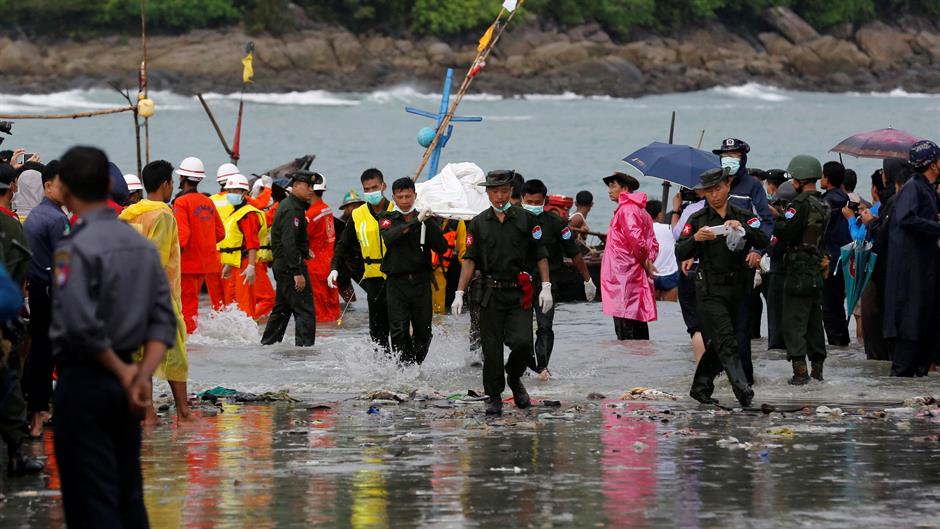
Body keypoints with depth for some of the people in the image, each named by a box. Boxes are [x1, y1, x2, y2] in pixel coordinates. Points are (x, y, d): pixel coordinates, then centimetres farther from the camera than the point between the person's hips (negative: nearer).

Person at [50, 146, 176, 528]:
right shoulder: (142, 244, 7)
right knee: (129, 495, 13)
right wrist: (143, 374, -6)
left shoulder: (75, 248, -16)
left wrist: (121, 370, -11)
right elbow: (163, 320, 4)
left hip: (84, 380, -7)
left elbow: (80, 326, -23)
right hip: (124, 381, 7)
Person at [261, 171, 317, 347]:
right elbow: (289, 243, -24)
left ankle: (267, 345, 25)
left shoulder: (287, 205, 17)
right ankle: (305, 346, -18)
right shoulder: (292, 210, -16)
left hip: (282, 266, 11)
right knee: (305, 311, -12)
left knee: (281, 310, 19)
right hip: (290, 266, -11)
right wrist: (297, 273, -27)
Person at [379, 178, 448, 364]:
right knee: (399, 331, -12)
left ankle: (416, 365, 23)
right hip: (396, 282, -2)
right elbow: (390, 237, -16)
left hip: (421, 282, 2)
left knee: (423, 332, 5)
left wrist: (430, 223, -12)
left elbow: (442, 248, -1)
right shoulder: (387, 219, 6)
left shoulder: (426, 221, 11)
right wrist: (416, 221, -22)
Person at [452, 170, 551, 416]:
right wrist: (459, 294, -5)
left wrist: (546, 287, -2)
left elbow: (540, 256, 7)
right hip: (491, 294, 1)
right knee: (492, 349, 0)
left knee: (523, 342, -13)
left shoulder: (525, 220, 5)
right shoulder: (478, 224, 6)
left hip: (520, 294, -1)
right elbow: (469, 261, 3)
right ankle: (494, 397, 12)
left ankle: (514, 378, 17)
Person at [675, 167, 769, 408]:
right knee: (726, 342, -15)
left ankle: (701, 387, 21)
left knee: (717, 344, 8)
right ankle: (742, 388, -25)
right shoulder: (697, 220, 6)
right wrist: (695, 239, -20)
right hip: (710, 291, -3)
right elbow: (680, 253, -1)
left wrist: (743, 230, -23)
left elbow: (764, 242, -7)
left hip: (738, 289, 3)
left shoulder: (745, 218, 8)